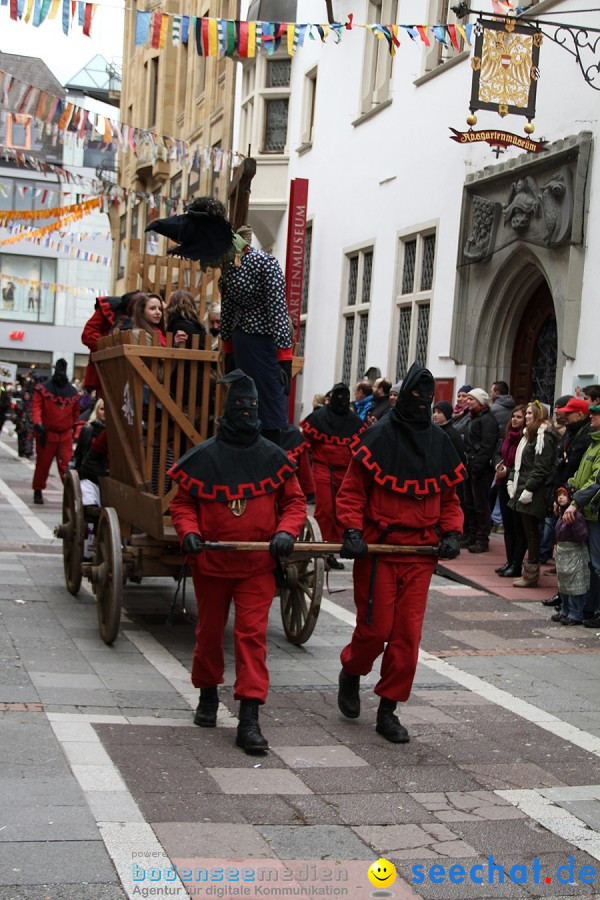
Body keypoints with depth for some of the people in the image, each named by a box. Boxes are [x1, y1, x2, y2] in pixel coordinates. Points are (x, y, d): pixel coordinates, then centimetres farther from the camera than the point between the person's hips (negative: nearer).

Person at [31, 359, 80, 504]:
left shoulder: (73, 392, 6)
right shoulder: (43, 389, -4)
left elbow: (75, 414, 15)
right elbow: (36, 407, -11)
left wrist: (74, 430, 18)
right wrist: (38, 423, -26)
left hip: (66, 435, 2)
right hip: (46, 433, -2)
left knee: (66, 465, -5)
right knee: (43, 463, 9)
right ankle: (38, 491, 24)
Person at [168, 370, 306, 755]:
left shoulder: (273, 457, 1)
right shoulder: (203, 456, -3)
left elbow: (295, 501, 5)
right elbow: (182, 502, 4)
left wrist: (286, 532, -13)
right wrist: (188, 531, -15)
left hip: (258, 565, 0)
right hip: (210, 563, 1)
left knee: (253, 634, -8)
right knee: (210, 632, 15)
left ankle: (249, 719, -6)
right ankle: (208, 694, 40)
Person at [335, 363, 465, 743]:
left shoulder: (440, 442, 9)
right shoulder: (378, 437, -5)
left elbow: (449, 498, 15)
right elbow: (352, 491, -3)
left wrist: (451, 533, 0)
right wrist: (352, 531, -16)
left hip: (421, 554, 4)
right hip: (377, 550, -4)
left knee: (408, 634, 3)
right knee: (375, 629, -1)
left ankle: (388, 710, 16)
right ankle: (351, 673, 32)